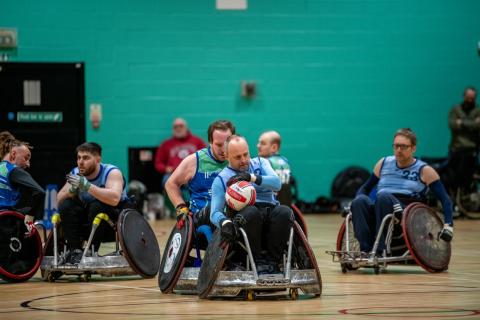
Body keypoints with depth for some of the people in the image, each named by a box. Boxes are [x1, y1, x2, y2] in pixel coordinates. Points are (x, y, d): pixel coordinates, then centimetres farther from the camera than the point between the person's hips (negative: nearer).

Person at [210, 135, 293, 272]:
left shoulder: (260, 163, 19)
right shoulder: (221, 180, 11)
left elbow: (277, 183, 0)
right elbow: (215, 213, 1)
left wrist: (252, 177, -16)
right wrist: (225, 222, -24)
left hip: (270, 211, 2)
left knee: (285, 212, -31)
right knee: (251, 212, -37)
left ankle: (273, 260, -21)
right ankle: (258, 260, -24)